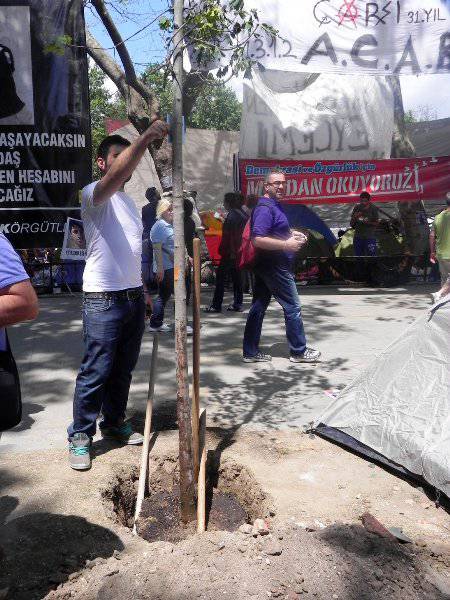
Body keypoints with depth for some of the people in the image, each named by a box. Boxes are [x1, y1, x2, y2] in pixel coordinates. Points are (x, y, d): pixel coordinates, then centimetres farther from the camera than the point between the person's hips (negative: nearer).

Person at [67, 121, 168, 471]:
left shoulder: (130, 202, 19)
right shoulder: (94, 194, -6)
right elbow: (116, 176, -31)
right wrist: (145, 139, -41)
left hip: (133, 296, 8)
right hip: (103, 299, -8)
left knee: (124, 368, 14)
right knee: (96, 371, -3)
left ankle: (114, 424, 29)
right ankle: (80, 436, 12)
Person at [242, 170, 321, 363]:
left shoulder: (275, 205, 16)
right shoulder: (265, 208, -17)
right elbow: (258, 240, -26)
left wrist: (292, 234, 16)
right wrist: (286, 244, -21)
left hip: (265, 266, 10)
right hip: (275, 266, -10)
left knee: (259, 306, 10)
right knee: (293, 307, 0)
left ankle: (251, 351, 15)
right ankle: (299, 351, 11)